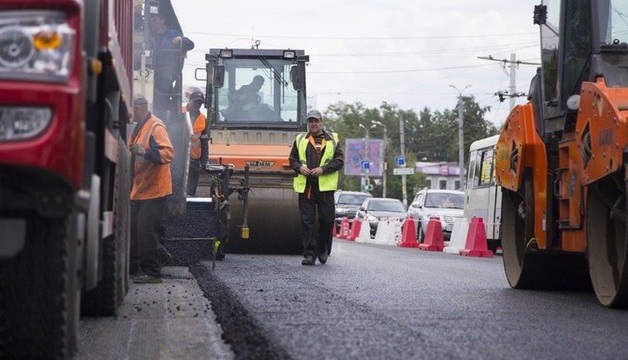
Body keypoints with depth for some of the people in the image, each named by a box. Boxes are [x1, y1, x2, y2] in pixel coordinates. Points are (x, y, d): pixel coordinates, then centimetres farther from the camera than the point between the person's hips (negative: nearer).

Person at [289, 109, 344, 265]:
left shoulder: (332, 140, 8)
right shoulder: (300, 140, 12)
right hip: (305, 186, 1)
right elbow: (292, 159, 16)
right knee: (306, 222, -2)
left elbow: (339, 160, 3)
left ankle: (323, 249, 22)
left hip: (325, 186, -1)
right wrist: (299, 168, -6)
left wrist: (323, 169, -11)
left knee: (327, 220, 1)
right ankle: (309, 254, 1)